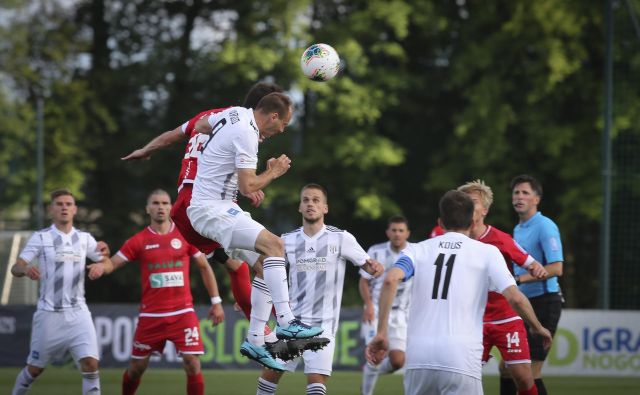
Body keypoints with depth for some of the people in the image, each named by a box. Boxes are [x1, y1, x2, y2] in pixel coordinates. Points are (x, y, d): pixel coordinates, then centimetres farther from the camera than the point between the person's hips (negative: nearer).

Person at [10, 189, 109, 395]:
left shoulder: (84, 238, 7)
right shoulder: (41, 237, -3)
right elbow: (15, 268, -8)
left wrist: (104, 253, -11)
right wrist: (25, 269, -32)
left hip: (78, 313, 2)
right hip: (49, 313, -2)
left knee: (90, 363, -14)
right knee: (35, 368, 9)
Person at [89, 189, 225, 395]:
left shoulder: (185, 235, 3)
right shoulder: (139, 241, 2)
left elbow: (204, 267, 11)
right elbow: (113, 263, 0)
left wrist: (216, 302, 8)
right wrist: (102, 266, -25)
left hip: (183, 312, -1)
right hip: (151, 315, 1)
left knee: (192, 364, -12)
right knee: (136, 367, 7)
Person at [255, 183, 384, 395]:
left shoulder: (341, 238, -5)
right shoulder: (288, 240, 4)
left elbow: (369, 265, -5)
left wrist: (375, 268, -29)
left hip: (323, 324, -3)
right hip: (292, 321, 3)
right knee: (270, 374, 5)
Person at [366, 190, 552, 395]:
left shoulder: (418, 250, 14)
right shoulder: (487, 252, 8)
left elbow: (390, 280, -5)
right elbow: (514, 298, -1)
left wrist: (381, 332, -4)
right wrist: (538, 328, 17)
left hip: (418, 358, 3)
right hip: (461, 361, -3)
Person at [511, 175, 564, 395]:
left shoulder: (545, 227, -12)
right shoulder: (518, 230, 15)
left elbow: (556, 268, -22)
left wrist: (519, 279, -24)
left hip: (544, 302, -9)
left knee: (530, 373, -10)